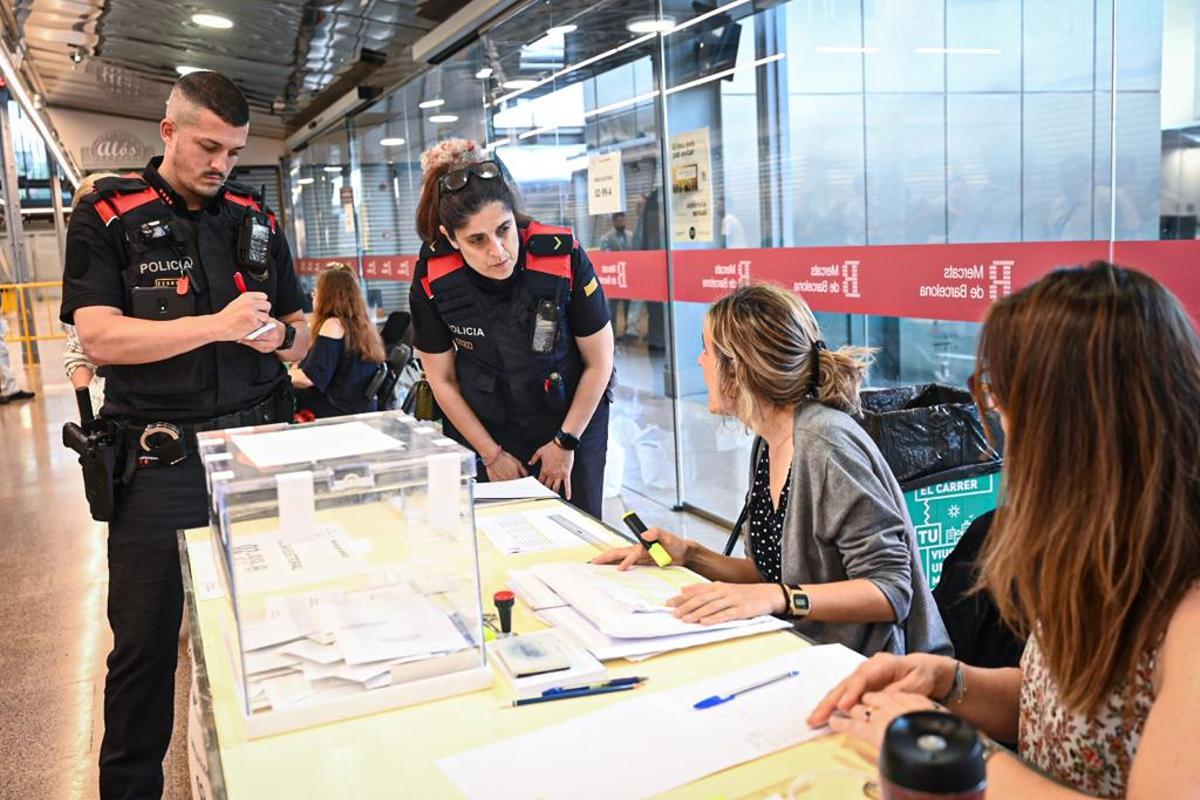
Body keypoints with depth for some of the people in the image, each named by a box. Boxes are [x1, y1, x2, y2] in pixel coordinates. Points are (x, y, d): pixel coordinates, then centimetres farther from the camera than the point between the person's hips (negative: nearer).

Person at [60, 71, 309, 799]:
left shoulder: (257, 219, 10)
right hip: (160, 461, -3)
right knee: (146, 642, 7)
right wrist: (220, 325, -22)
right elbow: (99, 336, -13)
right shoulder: (107, 215, -1)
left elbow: (301, 331, 13)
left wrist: (280, 336, -11)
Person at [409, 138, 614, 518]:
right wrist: (492, 454, -3)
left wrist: (566, 442, -6)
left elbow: (599, 362, -11)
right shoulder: (431, 278, -19)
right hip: (483, 430, 1)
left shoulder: (564, 257, -25)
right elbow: (442, 380, -5)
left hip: (572, 420, -1)